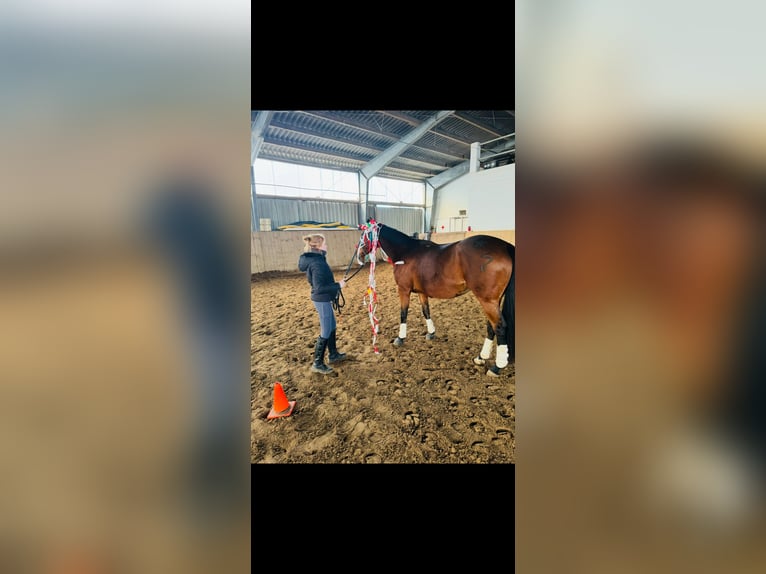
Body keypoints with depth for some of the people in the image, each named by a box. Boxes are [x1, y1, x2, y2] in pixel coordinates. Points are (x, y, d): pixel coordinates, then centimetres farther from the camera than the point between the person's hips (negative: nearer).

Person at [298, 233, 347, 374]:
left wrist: (335, 284, 15)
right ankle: (317, 363, 15)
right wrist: (338, 285, -20)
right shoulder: (317, 263, -25)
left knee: (332, 327, 22)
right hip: (322, 300, -10)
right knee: (326, 332, 2)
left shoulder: (314, 259, 6)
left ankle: (333, 355, 37)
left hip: (323, 299, 10)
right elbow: (319, 288, -28)